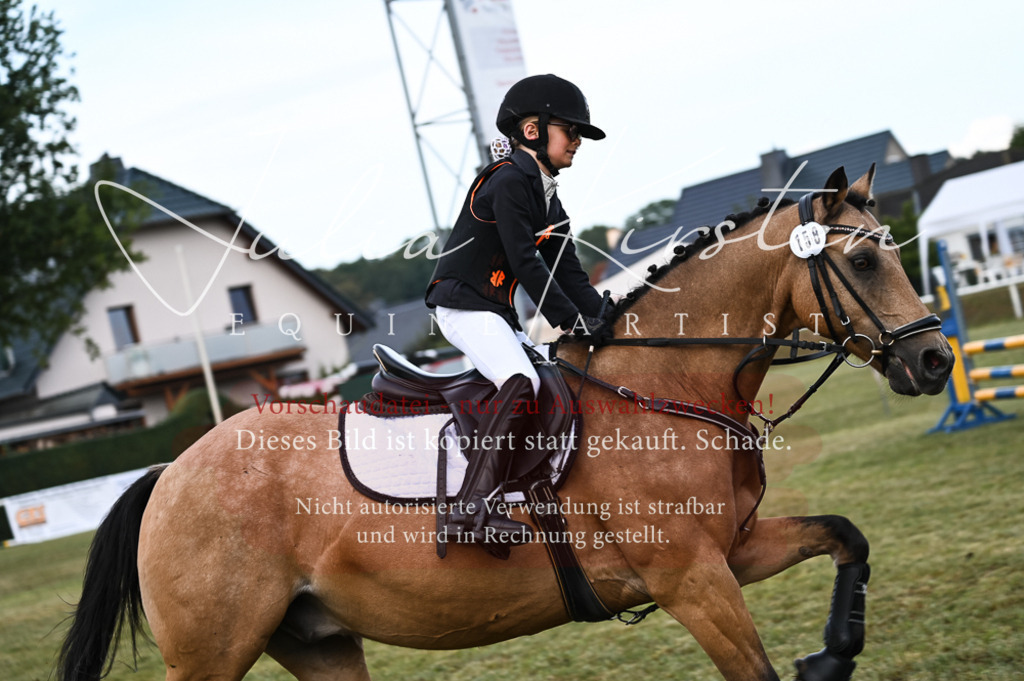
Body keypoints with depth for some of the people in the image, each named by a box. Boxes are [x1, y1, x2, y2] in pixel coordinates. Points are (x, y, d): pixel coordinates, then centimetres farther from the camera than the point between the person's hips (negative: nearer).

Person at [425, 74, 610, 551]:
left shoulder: (546, 196, 17)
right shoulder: (509, 180, -13)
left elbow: (567, 269, 14)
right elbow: (524, 262, -19)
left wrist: (600, 321, 2)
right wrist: (571, 320, -18)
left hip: (498, 313, 11)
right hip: (463, 305, -11)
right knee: (522, 383, -30)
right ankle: (470, 511, -39)